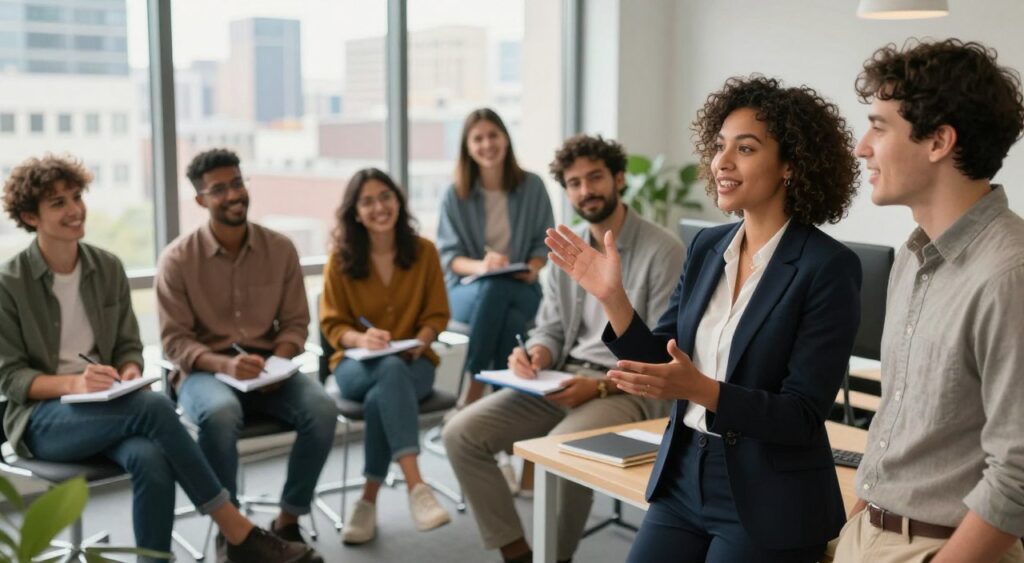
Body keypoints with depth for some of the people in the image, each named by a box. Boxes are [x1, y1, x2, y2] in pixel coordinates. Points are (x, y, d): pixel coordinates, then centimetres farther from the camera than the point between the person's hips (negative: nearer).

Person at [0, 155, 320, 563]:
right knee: (153, 406, -33)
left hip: (107, 409, 4)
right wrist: (72, 383, -24)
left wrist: (129, 372, -13)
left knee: (151, 460, -34)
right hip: (42, 418, -3)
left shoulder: (108, 268, 7)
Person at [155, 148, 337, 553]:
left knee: (322, 409, -27)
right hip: (205, 370, -2)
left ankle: (288, 518, -8)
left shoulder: (280, 248, 3)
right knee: (221, 413, -38)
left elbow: (295, 323, 6)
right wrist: (225, 364, -25)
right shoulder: (177, 258, -5)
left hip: (267, 366, 3)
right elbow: (174, 340, -6)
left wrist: (277, 362, -15)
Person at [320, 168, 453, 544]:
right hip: (357, 365, -1)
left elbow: (436, 314, 5)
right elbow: (332, 323, -1)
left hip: (414, 362, 1)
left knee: (380, 397, -36)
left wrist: (419, 341, -16)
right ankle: (415, 486, -46)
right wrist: (360, 339, -23)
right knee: (393, 371, -38)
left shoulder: (424, 251, 3)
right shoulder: (340, 258, -1)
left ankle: (369, 500, -26)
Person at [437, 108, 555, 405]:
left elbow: (543, 241, 7)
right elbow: (448, 254, -1)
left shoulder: (532, 186, 4)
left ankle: (473, 392, -29)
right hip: (466, 289, 0)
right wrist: (479, 266, -23)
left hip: (521, 288, 1)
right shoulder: (455, 195, 1)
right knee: (493, 287, -37)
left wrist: (532, 269, -15)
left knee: (505, 304, -37)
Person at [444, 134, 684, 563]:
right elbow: (551, 329, 13)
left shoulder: (663, 251, -11)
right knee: (461, 434, -10)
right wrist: (534, 356, -10)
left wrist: (599, 386, -23)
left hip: (630, 388, -6)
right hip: (563, 378, 7)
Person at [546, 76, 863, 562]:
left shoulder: (828, 267, -15)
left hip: (768, 506, -5)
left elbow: (804, 417, -17)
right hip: (682, 479, 5)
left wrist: (701, 389, -30)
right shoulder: (707, 247, 4)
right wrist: (612, 296, -9)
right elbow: (660, 365, 5)